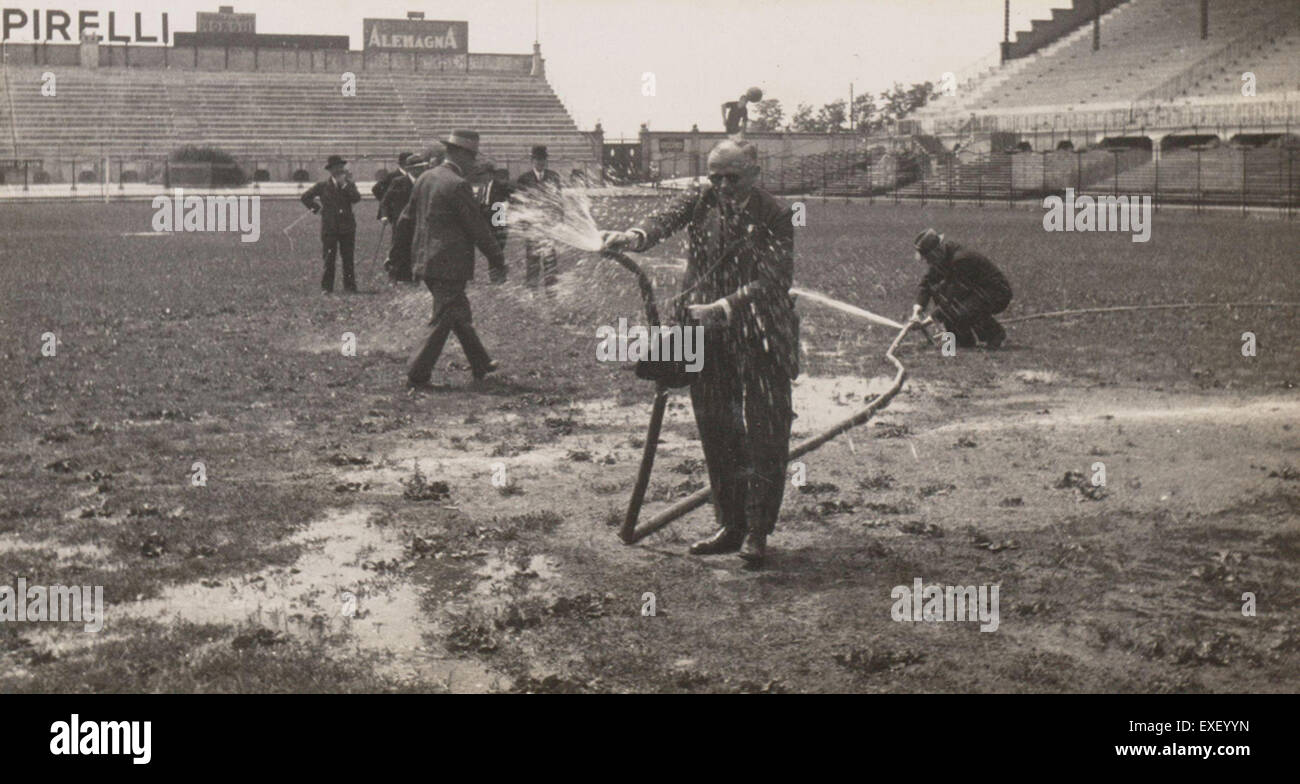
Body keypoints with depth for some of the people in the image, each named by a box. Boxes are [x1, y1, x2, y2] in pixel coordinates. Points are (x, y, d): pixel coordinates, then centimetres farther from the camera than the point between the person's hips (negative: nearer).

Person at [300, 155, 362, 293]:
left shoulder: (349, 184, 7)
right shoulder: (323, 185, 4)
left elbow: (356, 198, -13)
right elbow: (305, 197, 12)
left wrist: (345, 183, -16)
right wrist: (316, 209, 4)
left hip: (347, 227, 1)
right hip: (329, 228, -1)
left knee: (348, 259, 1)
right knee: (329, 259, -1)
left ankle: (350, 286, 6)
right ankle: (326, 287, 3)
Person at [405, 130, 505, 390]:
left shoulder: (425, 178, 7)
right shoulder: (458, 185, -18)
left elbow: (409, 214, 17)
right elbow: (477, 227, -14)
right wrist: (497, 259, -4)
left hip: (426, 261, 9)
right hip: (450, 265, -9)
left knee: (460, 314, 20)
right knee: (444, 320, -2)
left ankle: (480, 365, 33)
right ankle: (417, 376, -1)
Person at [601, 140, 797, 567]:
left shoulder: (775, 216, -6)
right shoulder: (704, 200, 5)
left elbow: (773, 279, -16)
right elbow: (669, 217, -15)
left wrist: (724, 307, -27)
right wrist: (636, 235, -37)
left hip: (761, 339, -4)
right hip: (709, 338, 4)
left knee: (764, 433, -1)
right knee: (716, 431, 10)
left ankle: (757, 530, 10)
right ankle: (730, 524, 22)